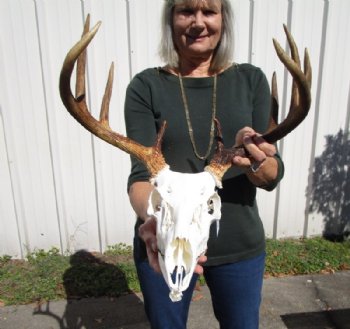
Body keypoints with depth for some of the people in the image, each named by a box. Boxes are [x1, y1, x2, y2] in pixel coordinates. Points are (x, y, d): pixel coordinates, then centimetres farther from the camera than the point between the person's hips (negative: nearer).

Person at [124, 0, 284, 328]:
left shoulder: (251, 80, -3)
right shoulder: (146, 87, -7)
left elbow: (272, 177, -7)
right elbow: (142, 173, -15)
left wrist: (258, 164, -30)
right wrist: (153, 219, -36)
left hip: (239, 243, 2)